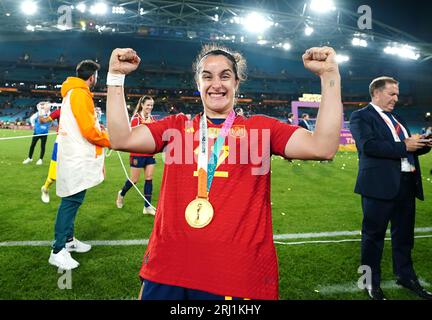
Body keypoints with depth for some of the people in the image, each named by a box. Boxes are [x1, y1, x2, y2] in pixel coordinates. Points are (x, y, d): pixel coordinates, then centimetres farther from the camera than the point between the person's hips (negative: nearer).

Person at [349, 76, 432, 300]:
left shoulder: (397, 118, 19)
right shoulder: (361, 116, -6)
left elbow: (410, 149, 21)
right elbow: (368, 145, -21)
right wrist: (403, 147, -19)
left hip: (407, 183, 8)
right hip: (380, 185, -8)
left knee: (404, 233, 19)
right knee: (374, 234, 5)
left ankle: (405, 276, 39)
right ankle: (372, 283, 22)